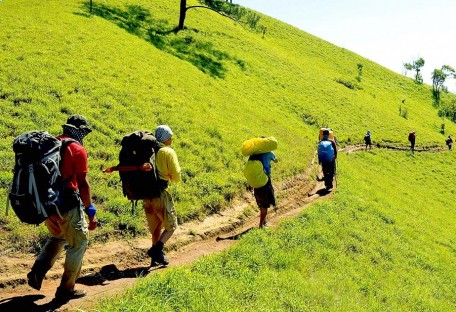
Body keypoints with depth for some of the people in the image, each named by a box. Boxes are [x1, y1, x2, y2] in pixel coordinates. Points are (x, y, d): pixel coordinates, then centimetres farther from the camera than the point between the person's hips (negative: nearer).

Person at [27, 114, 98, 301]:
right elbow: (83, 183, -12)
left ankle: (37, 272, 11)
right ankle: (66, 289, 13)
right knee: (78, 243, 9)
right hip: (68, 204, -7)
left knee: (57, 237, 28)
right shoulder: (78, 150, -10)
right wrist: (91, 212, -6)